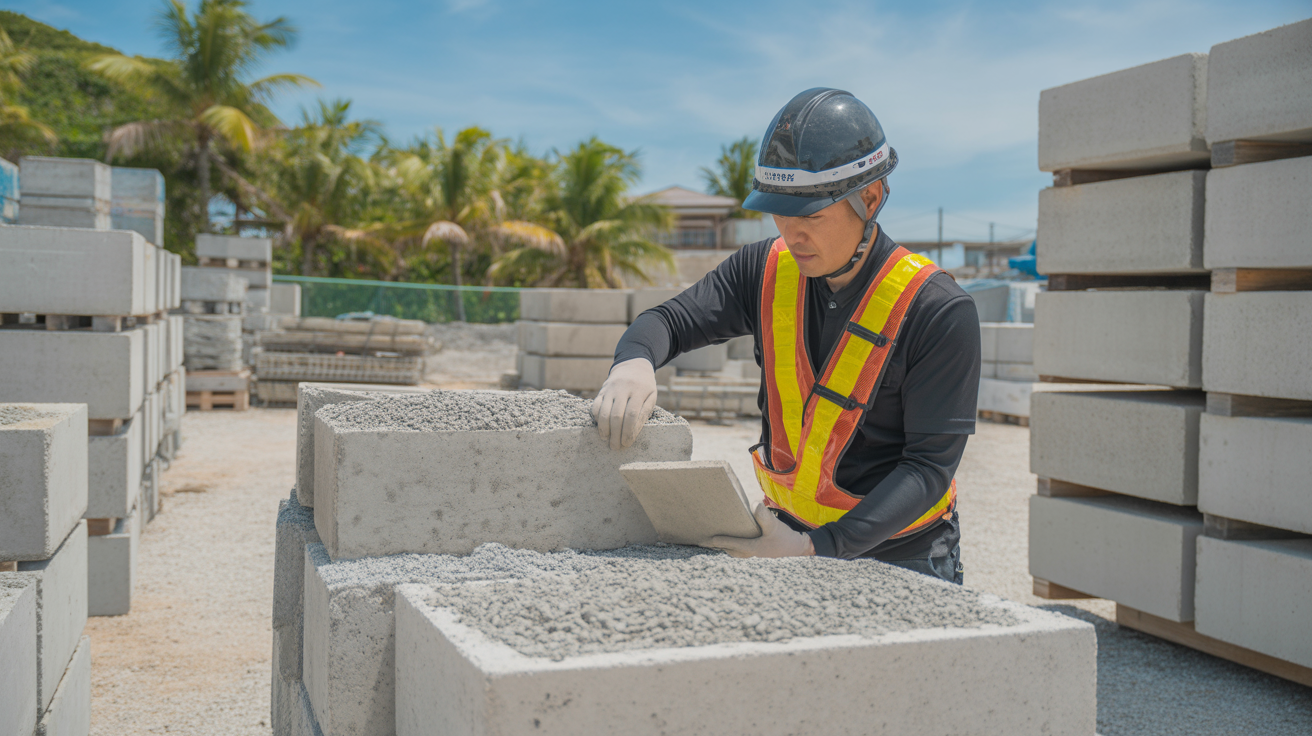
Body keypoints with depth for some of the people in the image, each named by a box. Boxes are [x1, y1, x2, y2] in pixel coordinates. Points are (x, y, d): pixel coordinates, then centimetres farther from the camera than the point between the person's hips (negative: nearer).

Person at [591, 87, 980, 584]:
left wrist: (817, 548, -27)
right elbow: (670, 322, 3)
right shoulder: (766, 270, -3)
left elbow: (929, 467, -17)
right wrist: (634, 363, -22)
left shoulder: (939, 311, -17)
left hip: (900, 557, -3)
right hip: (790, 536, 3)